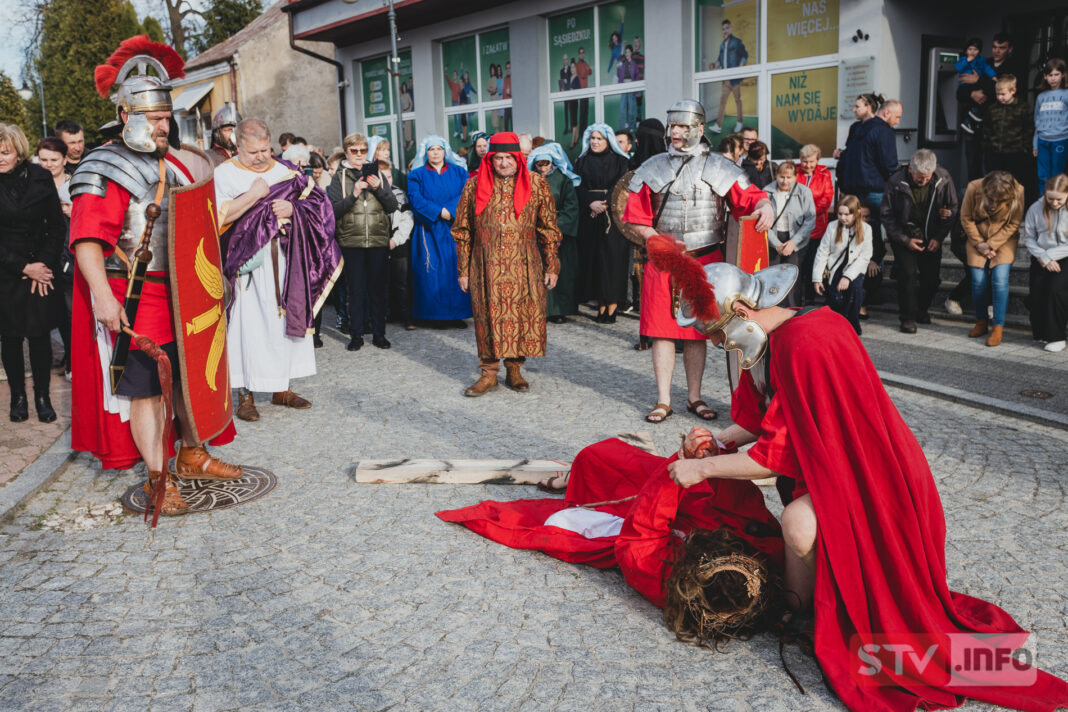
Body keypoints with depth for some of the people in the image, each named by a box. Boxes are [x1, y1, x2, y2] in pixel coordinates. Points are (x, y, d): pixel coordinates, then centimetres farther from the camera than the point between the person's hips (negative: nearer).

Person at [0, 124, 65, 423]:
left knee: (39, 333, -1)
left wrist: (44, 263, -4)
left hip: (41, 267, 0)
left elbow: (57, 227, 4)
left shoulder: (40, 178, 0)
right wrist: (24, 268, -8)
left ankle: (43, 396, 11)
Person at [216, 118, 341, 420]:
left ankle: (281, 388, 18)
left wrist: (293, 207, -10)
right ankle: (245, 393, 2)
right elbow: (219, 216, -12)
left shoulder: (285, 171, 11)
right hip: (249, 262, -4)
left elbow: (317, 202, 9)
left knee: (287, 318, 7)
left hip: (286, 259, 4)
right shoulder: (225, 174, 0)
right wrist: (254, 195, -16)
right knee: (249, 324, -5)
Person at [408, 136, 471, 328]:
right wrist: (439, 211, -16)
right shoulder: (417, 175, 8)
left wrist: (450, 211, -16)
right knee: (431, 271, -5)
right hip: (429, 230, -1)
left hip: (454, 228, 1)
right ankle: (433, 314, 0)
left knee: (456, 268, -3)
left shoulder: (458, 172, 12)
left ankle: (456, 313, 2)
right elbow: (416, 199, -5)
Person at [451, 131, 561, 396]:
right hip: (486, 266, 0)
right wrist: (463, 270, 5)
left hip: (524, 265, 0)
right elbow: (462, 230, 8)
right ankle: (489, 372, 15)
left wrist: (552, 266, 4)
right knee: (488, 315, 2)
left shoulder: (536, 183, 5)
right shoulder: (475, 184, 5)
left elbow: (549, 228, 8)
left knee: (523, 315, 2)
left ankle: (514, 369, 19)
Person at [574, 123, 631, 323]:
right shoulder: (582, 162, 12)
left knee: (612, 257, -7)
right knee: (593, 257, -1)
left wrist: (605, 204, -16)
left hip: (613, 216, -2)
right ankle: (601, 305, 4)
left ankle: (612, 306, -5)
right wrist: (591, 203, -14)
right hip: (589, 218, 3)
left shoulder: (619, 161, 5)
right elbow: (579, 187, 3)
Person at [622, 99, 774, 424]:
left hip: (705, 260, -1)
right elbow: (636, 217, 6)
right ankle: (663, 400, 11)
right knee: (661, 330, 0)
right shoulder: (653, 168, 7)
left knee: (697, 330, 6)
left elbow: (749, 196, 0)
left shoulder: (718, 167, 5)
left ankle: (694, 397, 20)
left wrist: (766, 208, -23)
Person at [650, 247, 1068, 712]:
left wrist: (703, 468, -20)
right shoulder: (771, 340, 2)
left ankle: (800, 612, -3)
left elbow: (781, 454, -27)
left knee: (799, 521, -29)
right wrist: (718, 439, -1)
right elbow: (762, 420, 15)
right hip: (833, 461, 11)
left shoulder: (804, 346, -30)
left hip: (872, 478, -11)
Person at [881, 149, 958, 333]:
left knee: (932, 277, 0)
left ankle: (922, 309, 28)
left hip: (931, 236, 2)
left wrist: (939, 237, -9)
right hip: (904, 235, -2)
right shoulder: (896, 182, -18)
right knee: (908, 273, -17)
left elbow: (953, 208, 0)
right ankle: (907, 317, -3)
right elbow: (887, 215, -9)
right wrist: (905, 240, -15)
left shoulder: (943, 178, -12)